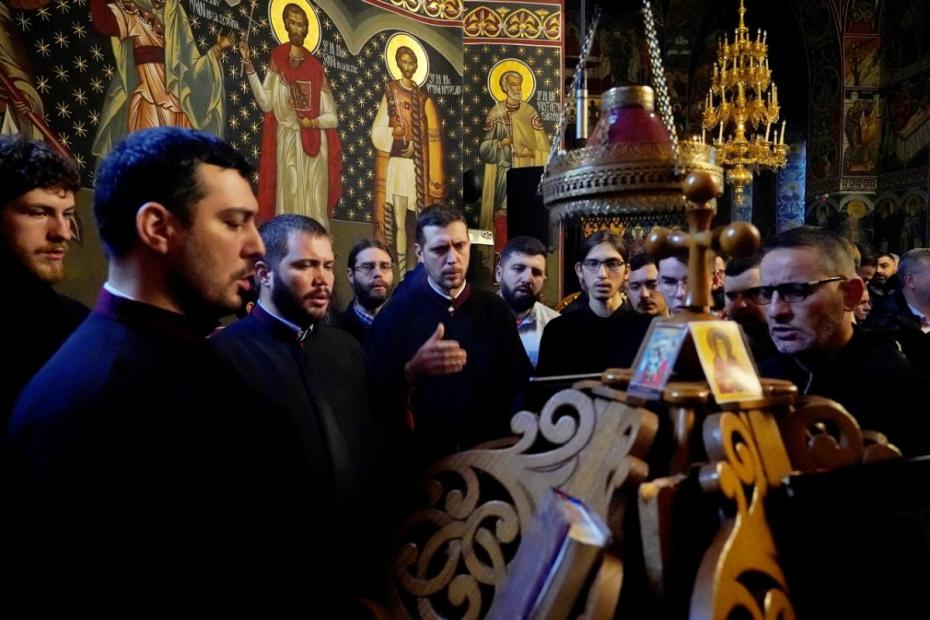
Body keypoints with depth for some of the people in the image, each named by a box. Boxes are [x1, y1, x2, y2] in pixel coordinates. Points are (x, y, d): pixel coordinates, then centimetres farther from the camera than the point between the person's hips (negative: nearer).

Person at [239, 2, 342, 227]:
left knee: (315, 203, 1)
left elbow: (333, 117, 8)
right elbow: (266, 104, -4)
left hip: (315, 145, 1)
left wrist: (314, 122, -11)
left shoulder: (316, 68, 9)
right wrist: (249, 65, -7)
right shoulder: (277, 59, 6)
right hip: (287, 142, -1)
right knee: (289, 198, -3)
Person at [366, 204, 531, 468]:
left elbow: (520, 385, -3)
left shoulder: (495, 310, -1)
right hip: (421, 459, -2)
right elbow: (377, 395, -12)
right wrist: (413, 370, -29)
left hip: (488, 454, 2)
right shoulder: (395, 314, -8)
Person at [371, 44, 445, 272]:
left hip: (419, 165, 3)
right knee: (399, 222, -2)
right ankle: (402, 271, 5)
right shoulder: (390, 92, 3)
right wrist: (399, 142, -15)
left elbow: (432, 135, 8)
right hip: (397, 164, -3)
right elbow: (378, 131, -3)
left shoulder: (423, 96, 11)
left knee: (418, 221, 5)